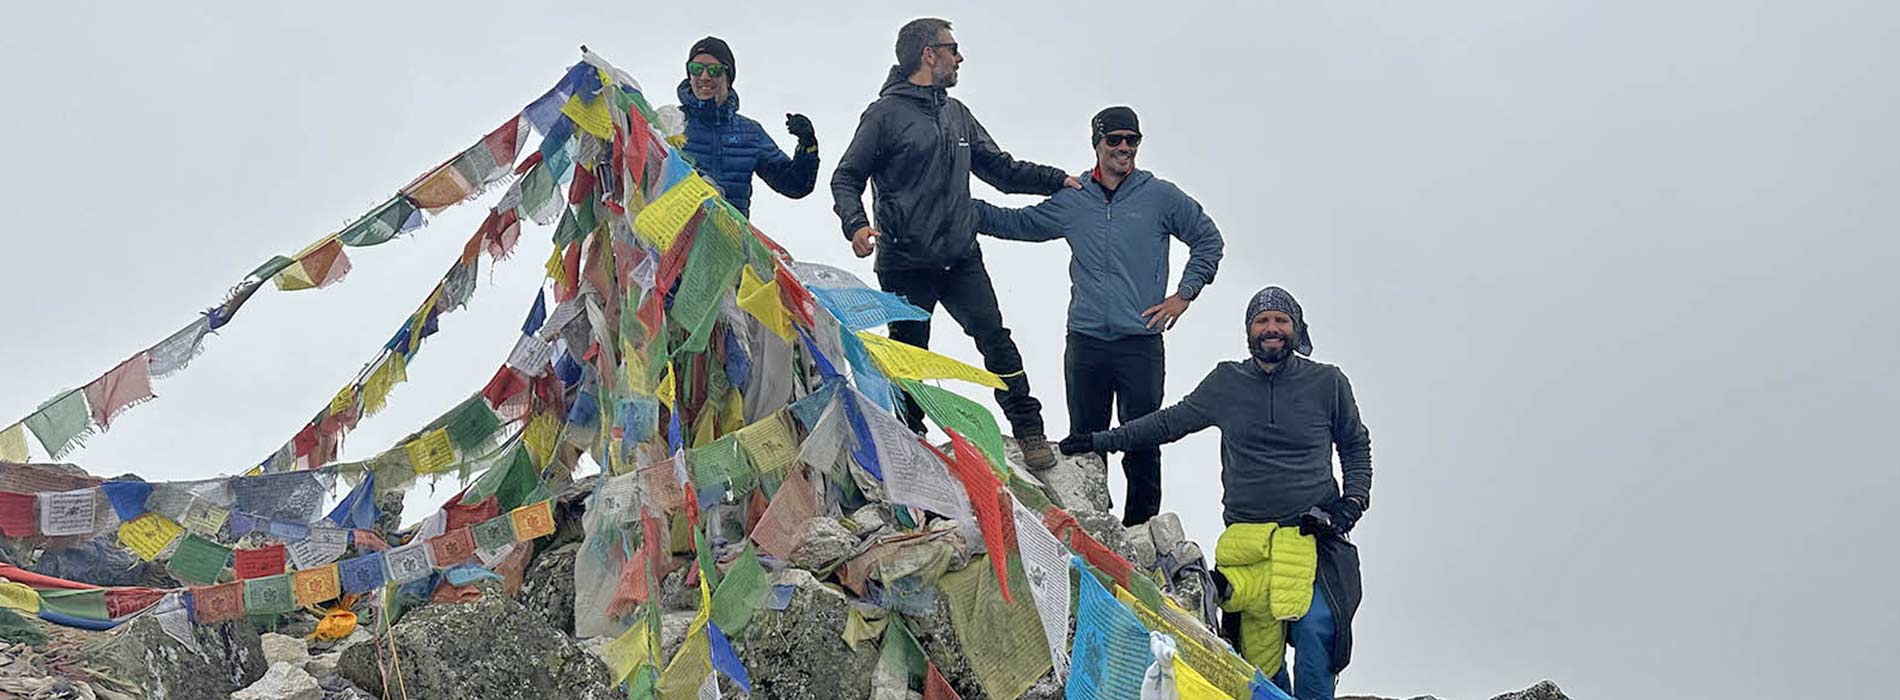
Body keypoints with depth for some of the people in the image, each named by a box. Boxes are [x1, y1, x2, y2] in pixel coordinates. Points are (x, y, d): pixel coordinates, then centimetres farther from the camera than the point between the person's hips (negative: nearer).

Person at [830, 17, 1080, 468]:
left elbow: (1000, 168, 21)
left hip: (962, 261, 4)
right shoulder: (886, 114, -5)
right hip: (906, 266, -4)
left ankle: (1029, 431, -1)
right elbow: (847, 179, -4)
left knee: (994, 338, -7)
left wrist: (1057, 180, 10)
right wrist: (856, 225, -22)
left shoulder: (957, 114, 14)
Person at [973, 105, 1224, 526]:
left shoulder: (1160, 197, 5)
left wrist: (1184, 294, 5)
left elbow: (1208, 240, 13)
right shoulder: (1070, 201, 11)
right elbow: (1015, 223, 20)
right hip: (1085, 343, 3)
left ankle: (1140, 531, 6)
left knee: (1142, 445, -2)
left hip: (1141, 343, -2)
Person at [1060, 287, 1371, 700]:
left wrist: (1353, 502, 6)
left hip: (1312, 533, -1)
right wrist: (1100, 442, 19)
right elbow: (1170, 422, 21)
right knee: (1258, 653, -5)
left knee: (1315, 626, -21)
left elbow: (1356, 447, 21)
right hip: (1246, 540, 2)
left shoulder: (1328, 383, 7)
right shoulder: (1226, 383, 10)